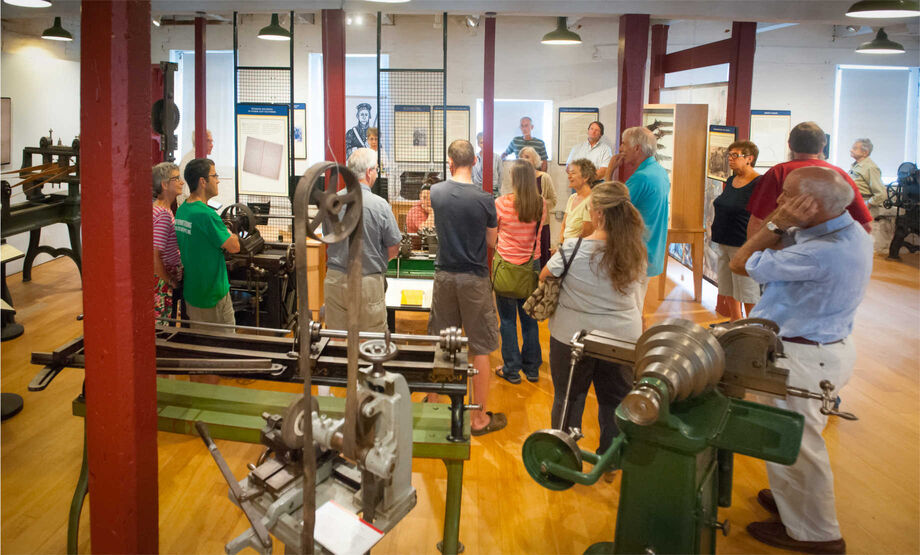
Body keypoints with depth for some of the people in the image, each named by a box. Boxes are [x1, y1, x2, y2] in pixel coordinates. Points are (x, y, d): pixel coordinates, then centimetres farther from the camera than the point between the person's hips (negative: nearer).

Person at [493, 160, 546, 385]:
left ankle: (512, 370, 15)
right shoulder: (541, 204, -5)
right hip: (532, 264, 4)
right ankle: (532, 368, 25)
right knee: (529, 317, 15)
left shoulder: (502, 203, -15)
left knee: (508, 320, 8)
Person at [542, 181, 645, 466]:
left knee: (568, 398, 17)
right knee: (615, 400, 19)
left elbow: (544, 277, -5)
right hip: (623, 335, 3)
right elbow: (634, 287, 6)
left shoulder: (573, 249, -21)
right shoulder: (636, 252, -10)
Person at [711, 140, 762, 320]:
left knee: (749, 298, -1)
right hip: (724, 243, 8)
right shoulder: (729, 182, 12)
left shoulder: (759, 184, -13)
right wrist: (715, 226, 14)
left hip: (744, 246, -8)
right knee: (729, 294, 15)